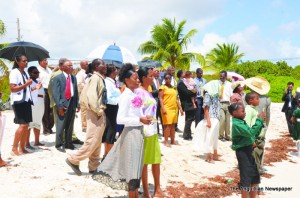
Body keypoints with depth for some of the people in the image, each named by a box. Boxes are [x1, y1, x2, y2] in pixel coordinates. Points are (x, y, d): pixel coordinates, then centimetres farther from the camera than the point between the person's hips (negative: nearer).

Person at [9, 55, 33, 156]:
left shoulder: (25, 73, 16)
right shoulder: (14, 72, -8)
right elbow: (12, 88, -16)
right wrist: (26, 84, -19)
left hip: (26, 101, 8)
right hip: (18, 101, -8)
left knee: (26, 125, 6)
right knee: (23, 125, -13)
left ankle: (22, 148, 13)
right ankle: (14, 148, -4)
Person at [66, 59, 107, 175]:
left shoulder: (100, 78, 13)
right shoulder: (95, 78, -14)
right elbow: (91, 96, -24)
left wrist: (101, 111, 10)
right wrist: (98, 111, -18)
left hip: (100, 113, 9)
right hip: (95, 114, -9)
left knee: (97, 142, 13)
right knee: (92, 141, -7)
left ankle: (94, 167, 22)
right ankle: (73, 159, 6)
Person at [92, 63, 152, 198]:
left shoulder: (134, 95, 10)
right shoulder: (126, 95, -14)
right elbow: (120, 119, -20)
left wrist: (144, 119, 0)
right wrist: (140, 120, -22)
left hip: (139, 132, 8)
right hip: (131, 133, -8)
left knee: (136, 166, 17)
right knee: (132, 166, 1)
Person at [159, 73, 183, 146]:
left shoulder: (173, 88, 17)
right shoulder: (162, 87, -2)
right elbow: (160, 98, -9)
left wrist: (180, 108, 14)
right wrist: (163, 108, -19)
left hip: (174, 109, 6)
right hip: (167, 109, -6)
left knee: (173, 125, 9)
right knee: (167, 125, -7)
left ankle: (173, 140, 16)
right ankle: (166, 141, 0)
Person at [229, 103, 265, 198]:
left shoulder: (241, 122, 11)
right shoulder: (236, 124, -19)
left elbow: (249, 133, 21)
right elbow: (250, 132, -29)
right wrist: (259, 120, -23)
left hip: (248, 150, 10)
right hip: (242, 152, -10)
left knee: (255, 177, 18)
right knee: (246, 177, 1)